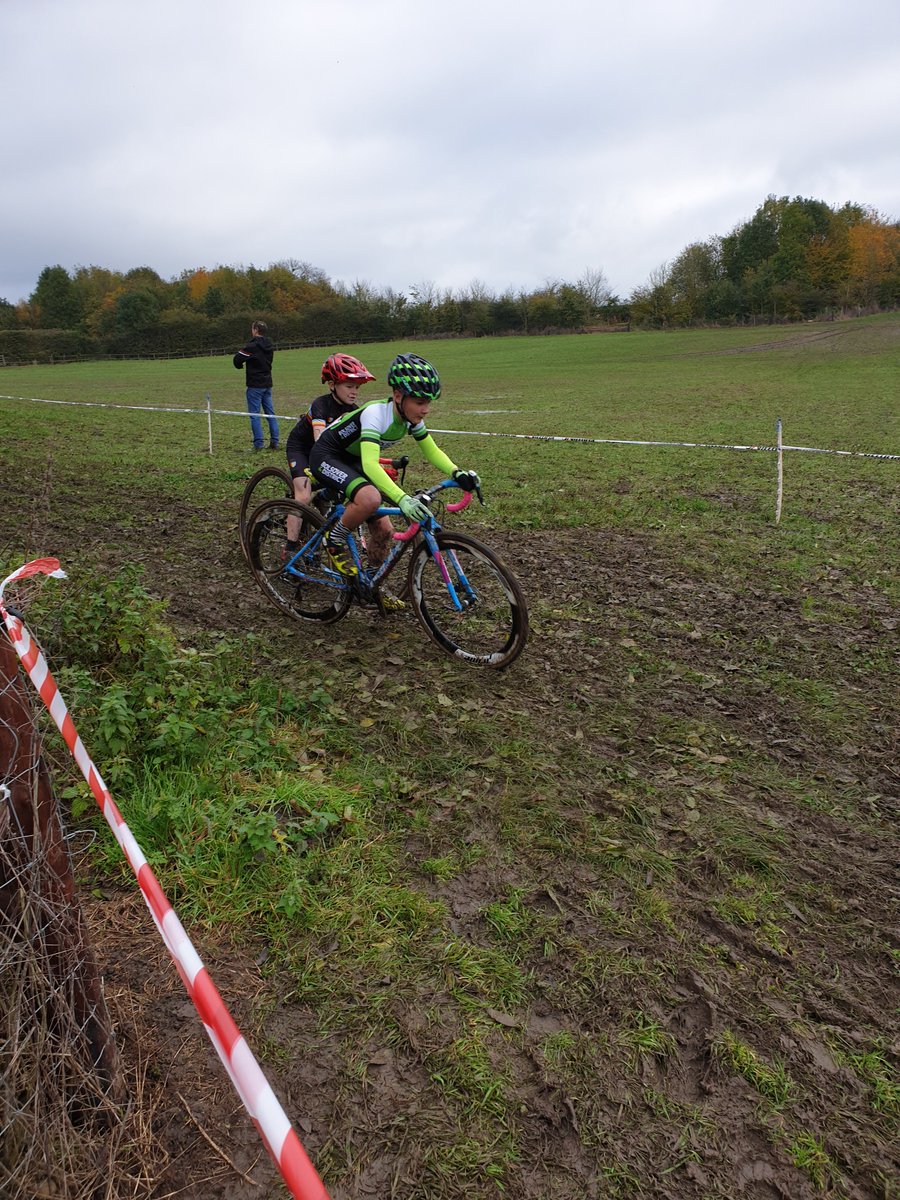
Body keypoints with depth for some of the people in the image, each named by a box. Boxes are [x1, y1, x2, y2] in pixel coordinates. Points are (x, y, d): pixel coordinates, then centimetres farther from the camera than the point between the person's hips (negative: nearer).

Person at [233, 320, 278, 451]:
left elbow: (237, 359, -14)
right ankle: (275, 441, 9)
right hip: (267, 384, 7)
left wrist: (240, 365, 7)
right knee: (270, 413, 10)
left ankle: (258, 444, -4)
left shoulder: (252, 346, -15)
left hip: (255, 385, -7)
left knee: (254, 414, -2)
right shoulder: (269, 346, 8)